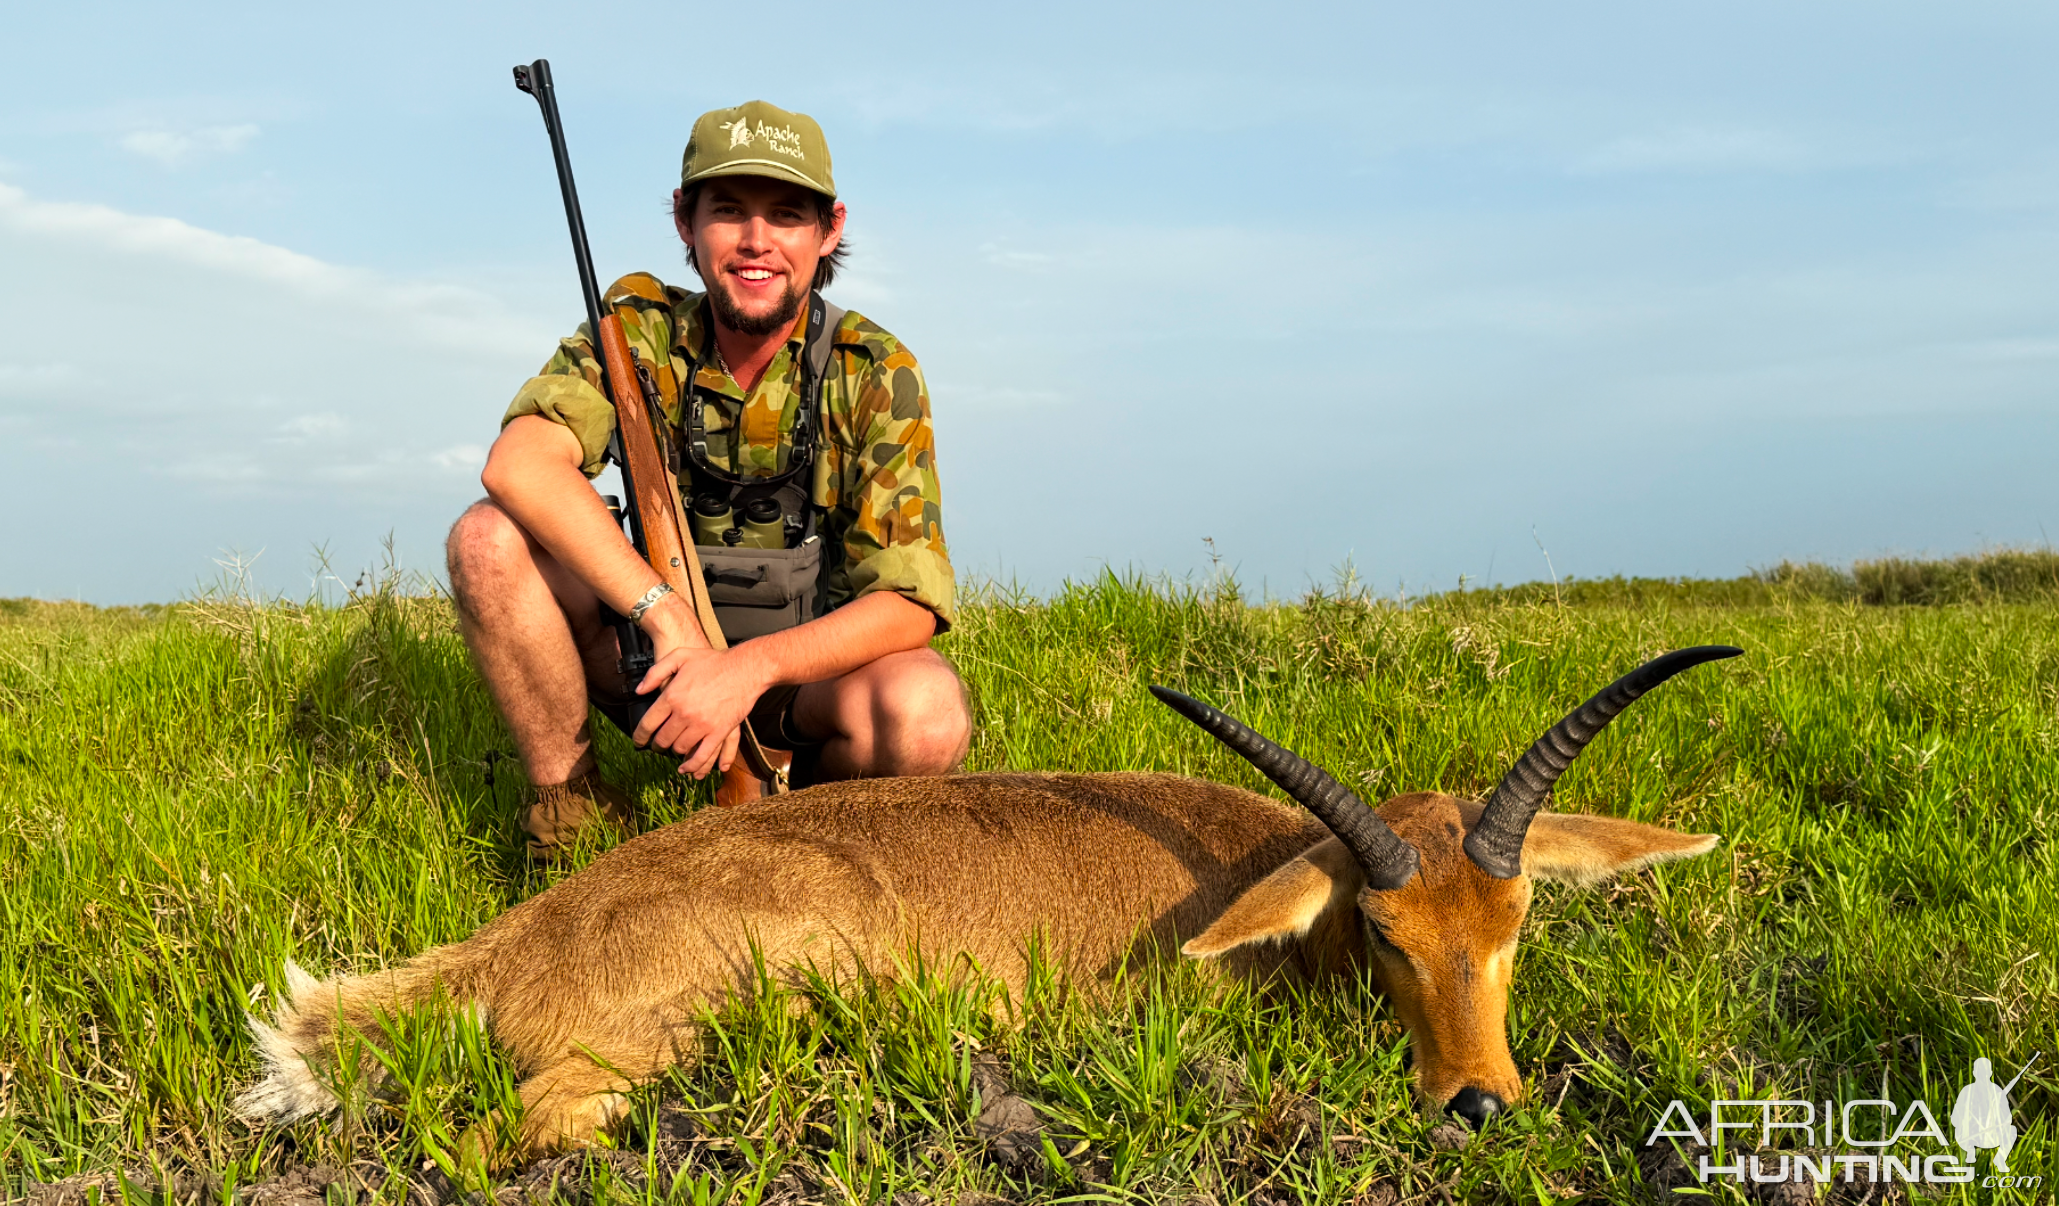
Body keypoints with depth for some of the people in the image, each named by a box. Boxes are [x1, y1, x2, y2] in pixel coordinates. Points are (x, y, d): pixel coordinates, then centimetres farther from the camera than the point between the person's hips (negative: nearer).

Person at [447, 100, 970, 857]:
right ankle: (568, 796, -7)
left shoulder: (875, 375, -13)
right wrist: (669, 617, -37)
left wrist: (748, 669, -34)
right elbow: (519, 463, -27)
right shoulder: (639, 329, -9)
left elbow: (910, 605, -19)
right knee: (491, 539, -22)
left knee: (927, 713, -34)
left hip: (799, 670, -1)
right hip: (657, 655, 1)